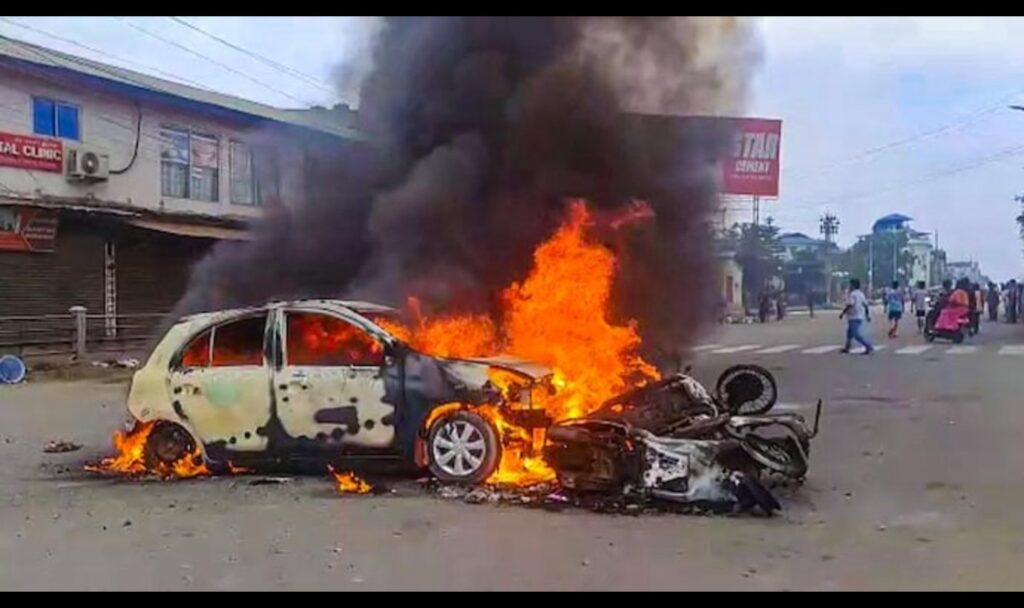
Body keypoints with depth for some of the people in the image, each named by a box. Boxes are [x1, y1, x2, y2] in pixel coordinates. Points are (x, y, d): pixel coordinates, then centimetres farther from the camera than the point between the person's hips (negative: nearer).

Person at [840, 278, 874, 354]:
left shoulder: (852, 294, -13)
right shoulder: (861, 294, 14)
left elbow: (849, 305, -22)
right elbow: (865, 305, 14)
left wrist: (842, 313, -14)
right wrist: (867, 315, 19)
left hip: (854, 317, -10)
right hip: (860, 317, 10)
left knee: (856, 334, -12)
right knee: (850, 332, 20)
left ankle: (869, 347, -18)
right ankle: (847, 348, 27)